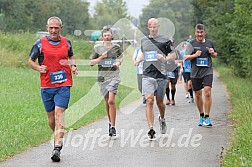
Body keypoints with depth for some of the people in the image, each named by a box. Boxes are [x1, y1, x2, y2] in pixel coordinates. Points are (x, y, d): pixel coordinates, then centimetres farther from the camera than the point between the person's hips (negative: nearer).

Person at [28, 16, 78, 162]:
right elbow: (31, 61, 9)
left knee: (59, 113, -15)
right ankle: (58, 137, 36)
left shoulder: (66, 42, 7)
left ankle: (57, 147, -19)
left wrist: (73, 66, 6)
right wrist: (39, 68, -11)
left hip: (64, 85, -1)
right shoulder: (40, 43, 0)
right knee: (51, 117, 8)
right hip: (46, 85, 1)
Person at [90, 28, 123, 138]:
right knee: (107, 102, 11)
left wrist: (118, 63, 2)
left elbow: (121, 57, 23)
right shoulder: (97, 48, 4)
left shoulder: (116, 47, 5)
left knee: (111, 101, -16)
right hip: (102, 77, 2)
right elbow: (91, 62, 5)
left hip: (114, 76, -2)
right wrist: (101, 58, -10)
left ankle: (113, 127, -14)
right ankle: (110, 122, 31)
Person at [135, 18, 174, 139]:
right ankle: (151, 129, -15)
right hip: (147, 75, 1)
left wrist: (165, 58, -15)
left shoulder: (165, 40, 1)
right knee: (149, 101, -12)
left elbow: (172, 55, 5)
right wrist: (138, 59, 6)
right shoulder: (144, 40, 12)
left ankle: (162, 119, 40)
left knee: (159, 102, 9)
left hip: (161, 75, -1)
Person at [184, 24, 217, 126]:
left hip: (207, 72, -1)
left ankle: (207, 117, -11)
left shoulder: (209, 43, 8)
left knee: (207, 92, -16)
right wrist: (194, 55, -15)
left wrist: (212, 53, -3)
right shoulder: (191, 44, 3)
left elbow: (215, 55, 20)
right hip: (195, 73, 1)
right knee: (198, 94, 8)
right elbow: (185, 57, 2)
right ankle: (201, 116, 26)